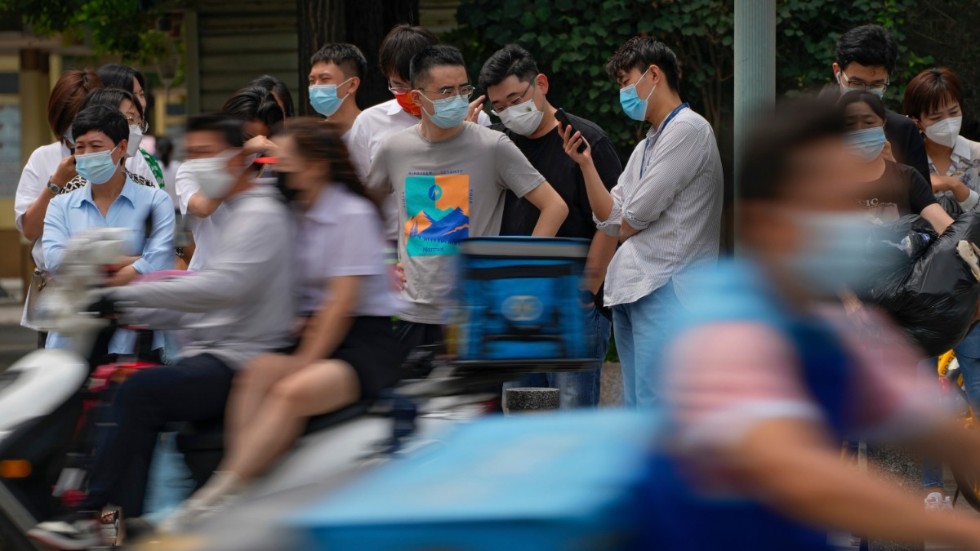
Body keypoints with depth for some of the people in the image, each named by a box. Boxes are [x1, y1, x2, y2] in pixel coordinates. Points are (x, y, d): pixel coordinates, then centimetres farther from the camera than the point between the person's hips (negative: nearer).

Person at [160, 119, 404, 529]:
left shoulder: (353, 215, -6)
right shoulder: (296, 214, 15)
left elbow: (343, 301, -13)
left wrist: (306, 360, -17)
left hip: (366, 342, -6)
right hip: (310, 333, 6)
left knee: (292, 392, -32)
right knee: (258, 373, -25)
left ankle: (218, 496, -38)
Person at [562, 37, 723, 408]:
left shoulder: (687, 130, -7)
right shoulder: (647, 146, 22)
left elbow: (639, 213, -13)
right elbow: (611, 220, 15)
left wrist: (626, 226, 8)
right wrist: (585, 164, 8)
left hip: (665, 288, -10)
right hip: (631, 290, 10)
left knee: (657, 412, -14)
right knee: (637, 410, 10)